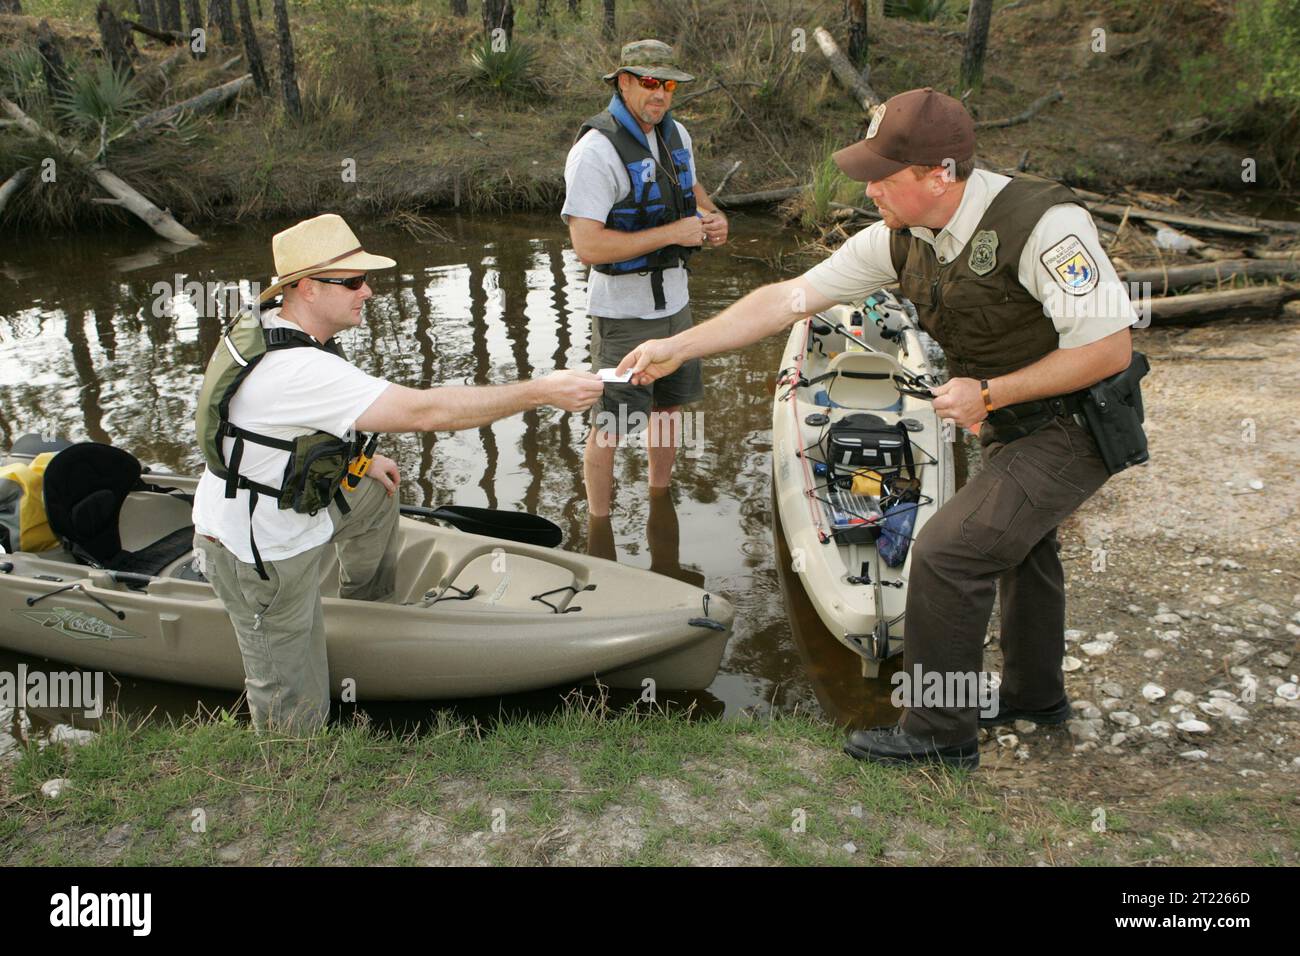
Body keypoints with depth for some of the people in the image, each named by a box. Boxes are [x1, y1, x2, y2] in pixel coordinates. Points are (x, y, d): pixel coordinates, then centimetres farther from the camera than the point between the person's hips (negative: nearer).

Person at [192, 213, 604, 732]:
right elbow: (425, 410, -39)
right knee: (295, 717, 1)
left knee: (377, 493, 32)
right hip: (261, 553, -10)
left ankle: (365, 601, 53)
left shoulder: (271, 324, -4)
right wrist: (543, 391, -35)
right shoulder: (297, 370, -36)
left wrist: (357, 457, 16)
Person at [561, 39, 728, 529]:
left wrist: (711, 216, 0)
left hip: (674, 300, 8)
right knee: (610, 428, -1)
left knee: (670, 406, 20)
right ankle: (598, 525, 16)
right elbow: (588, 245, -28)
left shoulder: (675, 133, 5)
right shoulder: (596, 150, -21)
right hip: (624, 310, -8)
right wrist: (673, 233, -25)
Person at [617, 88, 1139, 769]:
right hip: (1014, 424, 9)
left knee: (947, 553, -15)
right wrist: (677, 348, -14)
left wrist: (989, 394, -27)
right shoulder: (900, 238, -10)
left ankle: (940, 735, 3)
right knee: (1018, 539, 25)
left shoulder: (1042, 226, -30)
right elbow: (790, 297, -10)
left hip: (1073, 425, -9)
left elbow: (1110, 348, -28)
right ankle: (1034, 695, 50)